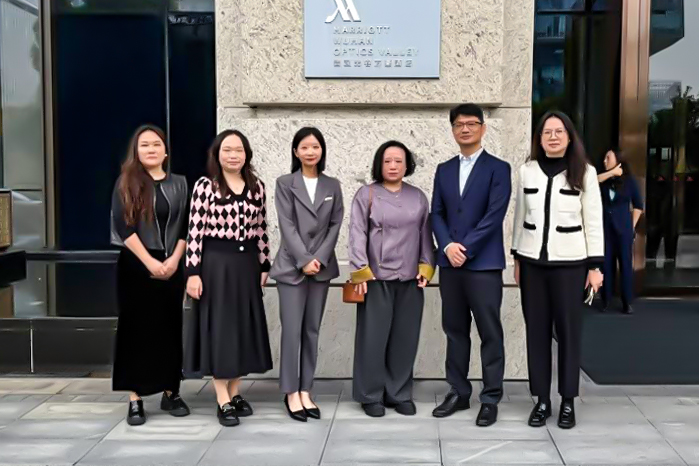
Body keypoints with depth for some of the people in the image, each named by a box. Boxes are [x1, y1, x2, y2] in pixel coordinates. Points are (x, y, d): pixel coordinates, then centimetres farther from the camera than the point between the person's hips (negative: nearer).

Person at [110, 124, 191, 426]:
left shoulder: (179, 184, 8)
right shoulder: (126, 183, 0)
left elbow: (186, 226, 5)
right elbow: (123, 226, -8)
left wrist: (174, 260, -9)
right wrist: (150, 261, -15)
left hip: (171, 266, 3)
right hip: (136, 266, -2)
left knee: (171, 328, 6)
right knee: (137, 329, 0)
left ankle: (170, 393, 15)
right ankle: (135, 399, 4)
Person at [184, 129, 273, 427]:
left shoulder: (257, 187, 6)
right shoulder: (205, 186, -6)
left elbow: (261, 229, 10)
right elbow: (195, 231, -10)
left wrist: (264, 264, 9)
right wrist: (193, 272, -14)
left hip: (246, 264, 5)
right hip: (215, 263, -4)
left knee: (243, 326, 10)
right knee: (218, 327, 1)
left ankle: (235, 393, 23)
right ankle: (223, 401, 7)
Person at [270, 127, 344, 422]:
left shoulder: (332, 186, 9)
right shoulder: (284, 184, 1)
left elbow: (335, 225, 4)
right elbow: (287, 225, -6)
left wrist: (320, 258, -7)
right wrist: (304, 260, -13)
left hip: (322, 266, 3)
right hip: (292, 266, -3)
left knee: (312, 330, 6)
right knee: (292, 330, -5)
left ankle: (305, 391, 13)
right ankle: (291, 393, 4)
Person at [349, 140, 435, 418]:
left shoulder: (419, 197, 12)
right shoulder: (366, 194, 2)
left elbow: (425, 234, 12)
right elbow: (357, 234, -4)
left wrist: (426, 266, 2)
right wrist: (360, 271, -11)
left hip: (410, 279, 3)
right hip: (376, 277, -3)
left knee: (405, 338, 7)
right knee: (373, 337, 1)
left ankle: (400, 394, 19)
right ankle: (371, 396, 12)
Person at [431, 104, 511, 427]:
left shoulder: (498, 169, -1)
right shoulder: (444, 170, 14)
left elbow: (495, 215, -10)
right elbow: (436, 214, 8)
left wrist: (466, 249, -14)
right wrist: (447, 246, -9)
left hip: (484, 263, -5)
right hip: (450, 263, 5)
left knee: (489, 333, 0)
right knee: (455, 330, 11)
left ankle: (490, 399, 10)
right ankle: (458, 392, 22)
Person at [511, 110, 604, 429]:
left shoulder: (585, 173, -2)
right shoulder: (527, 170, 4)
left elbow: (593, 222, -1)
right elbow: (519, 217, 10)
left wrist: (595, 266, -4)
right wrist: (516, 259, 9)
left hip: (570, 263, -2)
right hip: (533, 262, 2)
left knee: (568, 331, 4)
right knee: (536, 331, 6)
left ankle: (568, 401, 16)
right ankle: (542, 400, 16)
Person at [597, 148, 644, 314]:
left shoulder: (629, 180, 2)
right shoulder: (604, 180, 7)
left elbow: (638, 206, 6)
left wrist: (632, 225, 1)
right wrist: (611, 173, -16)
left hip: (623, 228, -2)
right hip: (605, 228, 2)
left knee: (625, 264, 1)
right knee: (606, 264, 4)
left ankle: (627, 302, 7)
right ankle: (606, 299, 13)